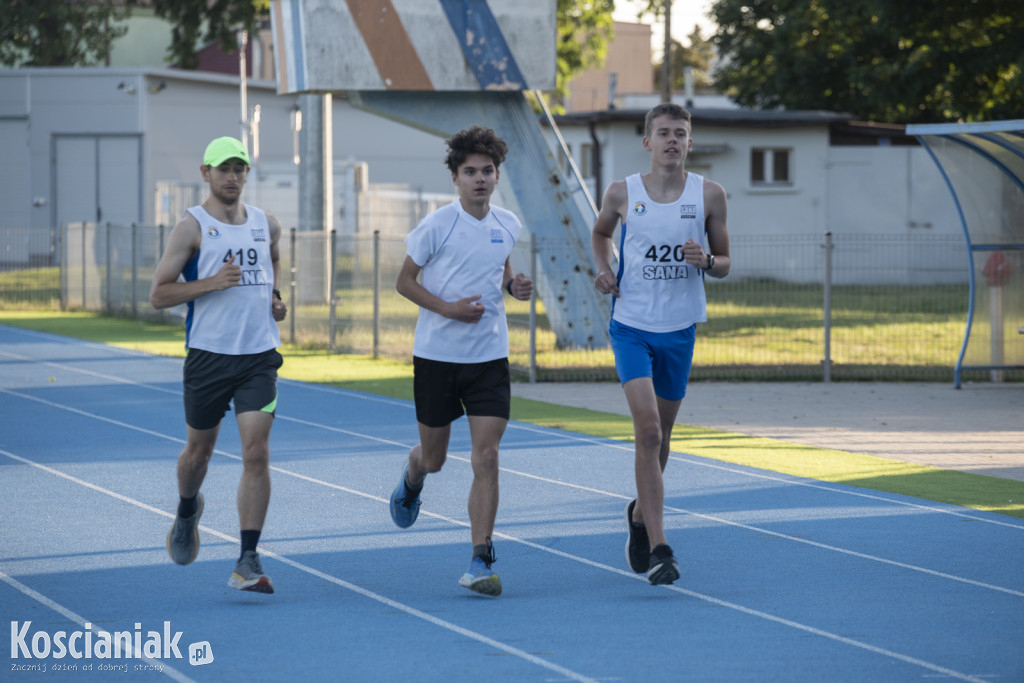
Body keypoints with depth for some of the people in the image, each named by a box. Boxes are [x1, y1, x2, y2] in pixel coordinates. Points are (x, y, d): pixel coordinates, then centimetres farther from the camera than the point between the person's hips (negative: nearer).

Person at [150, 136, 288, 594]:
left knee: (256, 454, -11)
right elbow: (158, 294, -7)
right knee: (199, 450, 13)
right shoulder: (193, 227, -5)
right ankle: (187, 513, 47)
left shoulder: (266, 225, 9)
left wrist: (274, 296, 11)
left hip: (259, 356, 2)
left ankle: (247, 563, -12)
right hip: (209, 355, -2)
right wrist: (212, 282, -20)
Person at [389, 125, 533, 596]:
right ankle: (411, 479, 50)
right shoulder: (437, 226, -10)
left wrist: (513, 285, -1)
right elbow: (404, 282, -4)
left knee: (486, 458, -10)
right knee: (434, 457, 11)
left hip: (489, 357, 2)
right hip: (437, 354, -2)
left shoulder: (508, 226, 4)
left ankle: (480, 562, -8)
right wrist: (448, 308, -18)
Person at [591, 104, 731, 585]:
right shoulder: (623, 193, -3)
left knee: (660, 433, 15)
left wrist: (705, 261, -17)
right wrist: (602, 269, -1)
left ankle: (641, 514, 43)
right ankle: (657, 548, -18)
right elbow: (600, 232, 18)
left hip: (679, 329, 2)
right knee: (647, 429, -16)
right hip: (631, 325, -2)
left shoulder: (709, 195, -2)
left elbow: (725, 264, 6)